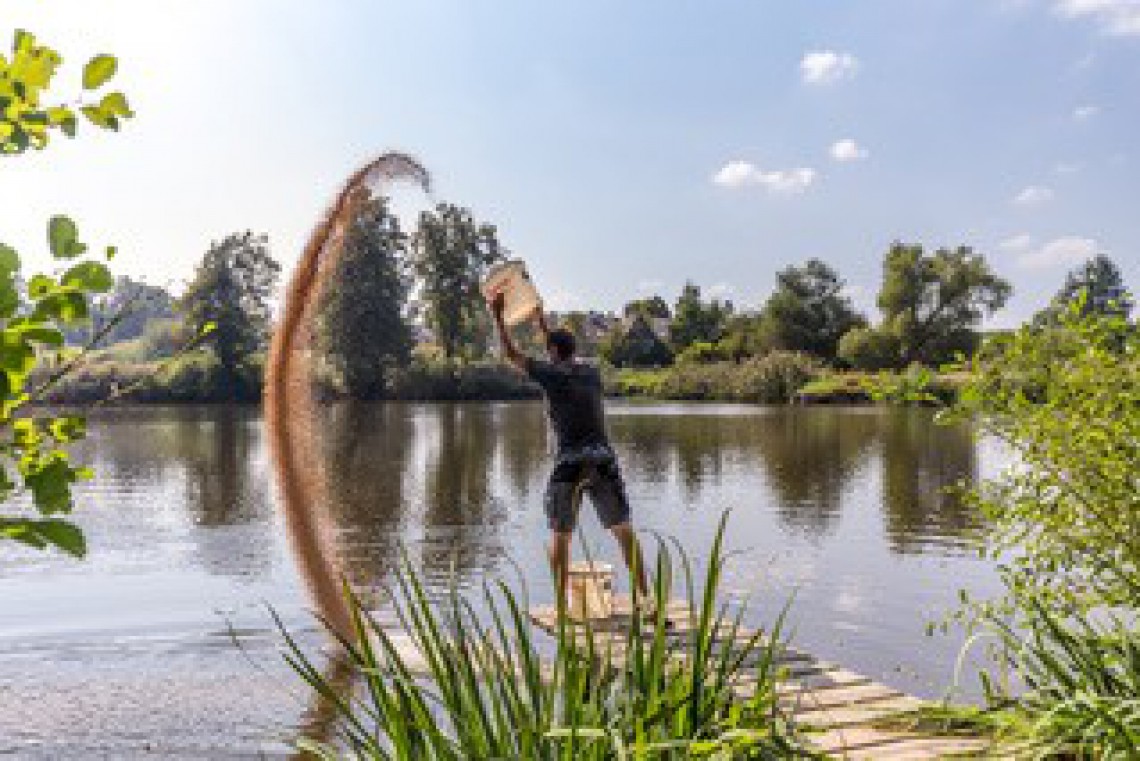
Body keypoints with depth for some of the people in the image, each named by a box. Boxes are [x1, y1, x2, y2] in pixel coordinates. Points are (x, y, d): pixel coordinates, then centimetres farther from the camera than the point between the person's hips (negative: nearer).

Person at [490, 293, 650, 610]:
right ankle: (644, 596, 4)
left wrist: (497, 316, 17)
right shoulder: (592, 373, 14)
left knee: (560, 536, 9)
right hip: (604, 460, 4)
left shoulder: (551, 374, -1)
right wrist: (543, 325, 45)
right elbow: (567, 361, 35)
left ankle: (562, 604, 11)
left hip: (570, 463, -4)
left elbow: (511, 354, 9)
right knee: (624, 531, 7)